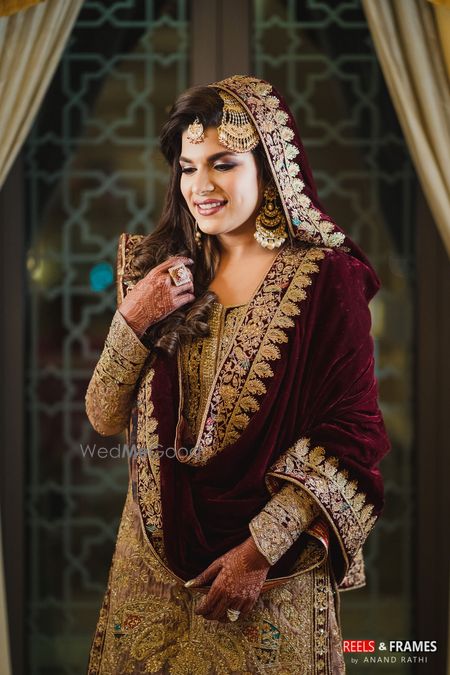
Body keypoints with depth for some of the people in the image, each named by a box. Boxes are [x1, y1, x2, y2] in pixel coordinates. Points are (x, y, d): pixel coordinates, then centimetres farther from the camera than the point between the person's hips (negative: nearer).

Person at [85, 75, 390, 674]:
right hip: (153, 554, 4)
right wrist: (132, 323, -13)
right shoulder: (165, 269, 5)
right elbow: (105, 419, 3)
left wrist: (262, 547, -17)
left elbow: (352, 433, -12)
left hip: (273, 564, -4)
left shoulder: (325, 277, -9)